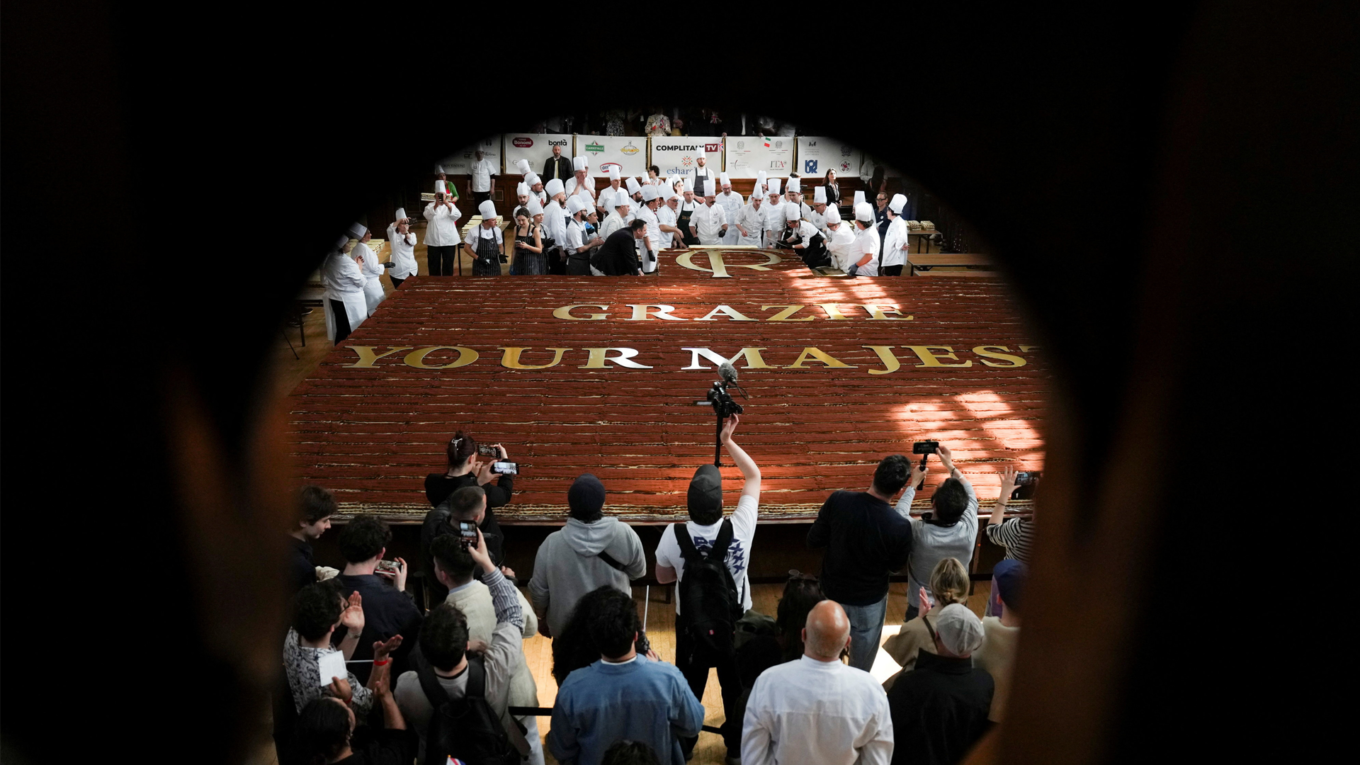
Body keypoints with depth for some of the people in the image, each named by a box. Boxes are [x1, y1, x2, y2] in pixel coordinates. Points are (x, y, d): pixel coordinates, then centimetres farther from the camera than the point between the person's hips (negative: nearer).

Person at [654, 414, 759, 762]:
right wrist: (728, 441, -10)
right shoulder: (740, 529, -28)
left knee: (689, 687, 23)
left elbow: (662, 577, -7)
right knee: (736, 687, 23)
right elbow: (754, 476, -13)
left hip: (691, 623, 0)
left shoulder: (674, 536, -27)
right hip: (735, 621, 0)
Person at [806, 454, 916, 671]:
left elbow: (813, 541, -12)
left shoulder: (838, 501, -25)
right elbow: (896, 566, -8)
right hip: (869, 603, -2)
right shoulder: (900, 527, -29)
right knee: (861, 667, 24)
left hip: (832, 593, 3)